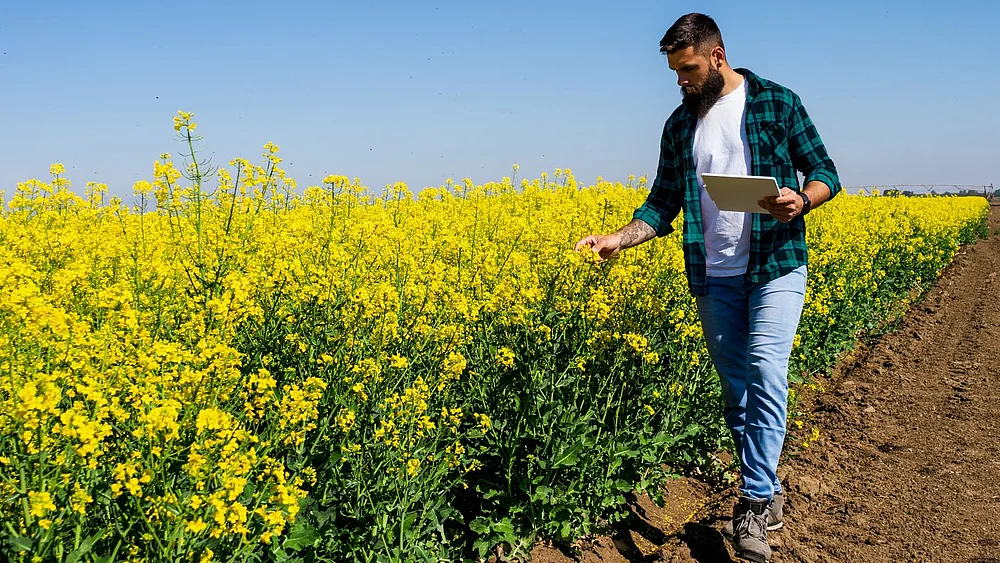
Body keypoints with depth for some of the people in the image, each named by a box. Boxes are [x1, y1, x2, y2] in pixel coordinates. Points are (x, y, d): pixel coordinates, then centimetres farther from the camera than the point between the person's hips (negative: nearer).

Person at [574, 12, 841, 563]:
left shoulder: (777, 102, -1)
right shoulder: (680, 125, 9)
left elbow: (824, 174, 2)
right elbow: (664, 202, 10)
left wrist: (801, 201, -20)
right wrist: (618, 238, -6)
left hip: (775, 267, -4)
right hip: (713, 277, 4)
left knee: (766, 375, -16)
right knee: (736, 389, 7)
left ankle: (754, 503, -9)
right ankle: (766, 494, 21)